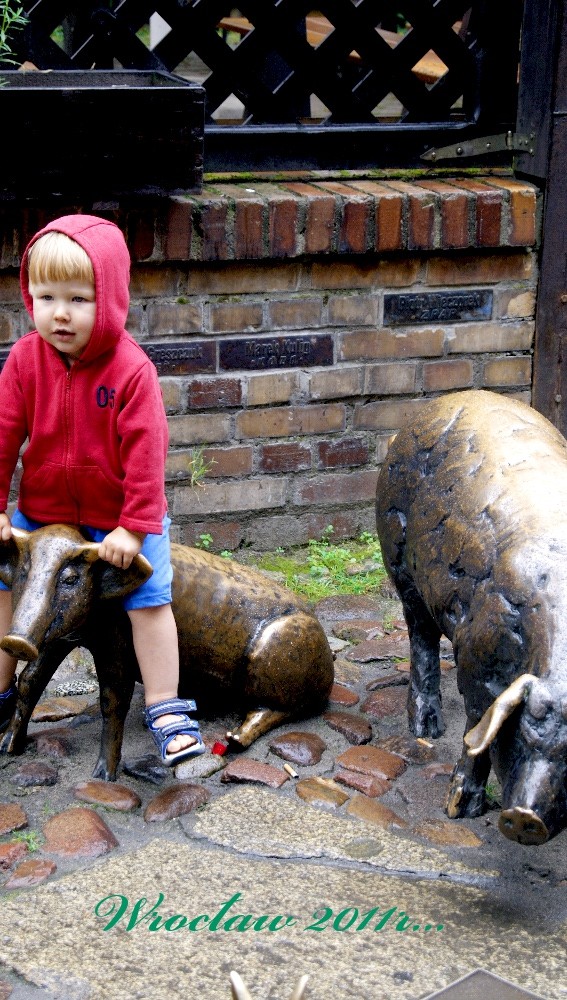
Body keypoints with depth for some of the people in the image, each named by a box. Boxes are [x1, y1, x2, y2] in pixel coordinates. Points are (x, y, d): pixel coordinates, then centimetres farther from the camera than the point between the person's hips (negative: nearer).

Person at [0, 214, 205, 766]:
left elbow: (145, 451, -19)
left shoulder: (131, 369, -20)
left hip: (120, 516, -3)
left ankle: (165, 709, 5)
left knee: (150, 599, -9)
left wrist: (134, 525, -21)